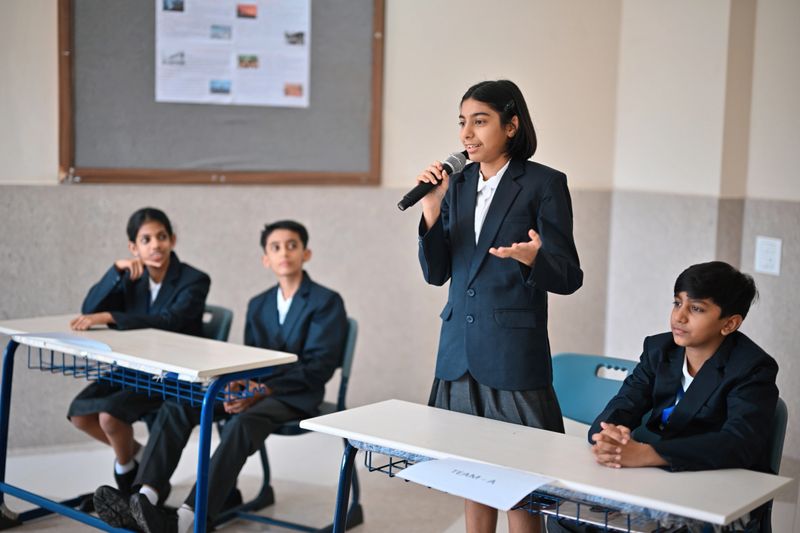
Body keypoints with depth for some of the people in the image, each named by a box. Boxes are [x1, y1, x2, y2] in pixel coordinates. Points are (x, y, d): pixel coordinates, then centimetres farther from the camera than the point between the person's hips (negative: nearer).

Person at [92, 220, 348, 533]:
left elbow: (319, 367, -12)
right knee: (176, 406, -17)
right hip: (254, 390, 7)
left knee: (241, 423, -37)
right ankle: (144, 501, -31)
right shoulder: (258, 305, 18)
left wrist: (263, 390, -21)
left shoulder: (327, 302, -3)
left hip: (295, 397, -6)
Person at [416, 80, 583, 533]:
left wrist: (533, 259, -30)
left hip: (514, 354, -5)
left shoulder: (544, 184, -8)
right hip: (460, 352, 5)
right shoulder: (458, 184, 8)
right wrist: (432, 211, -8)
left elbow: (569, 278, -9)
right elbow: (436, 273, 6)